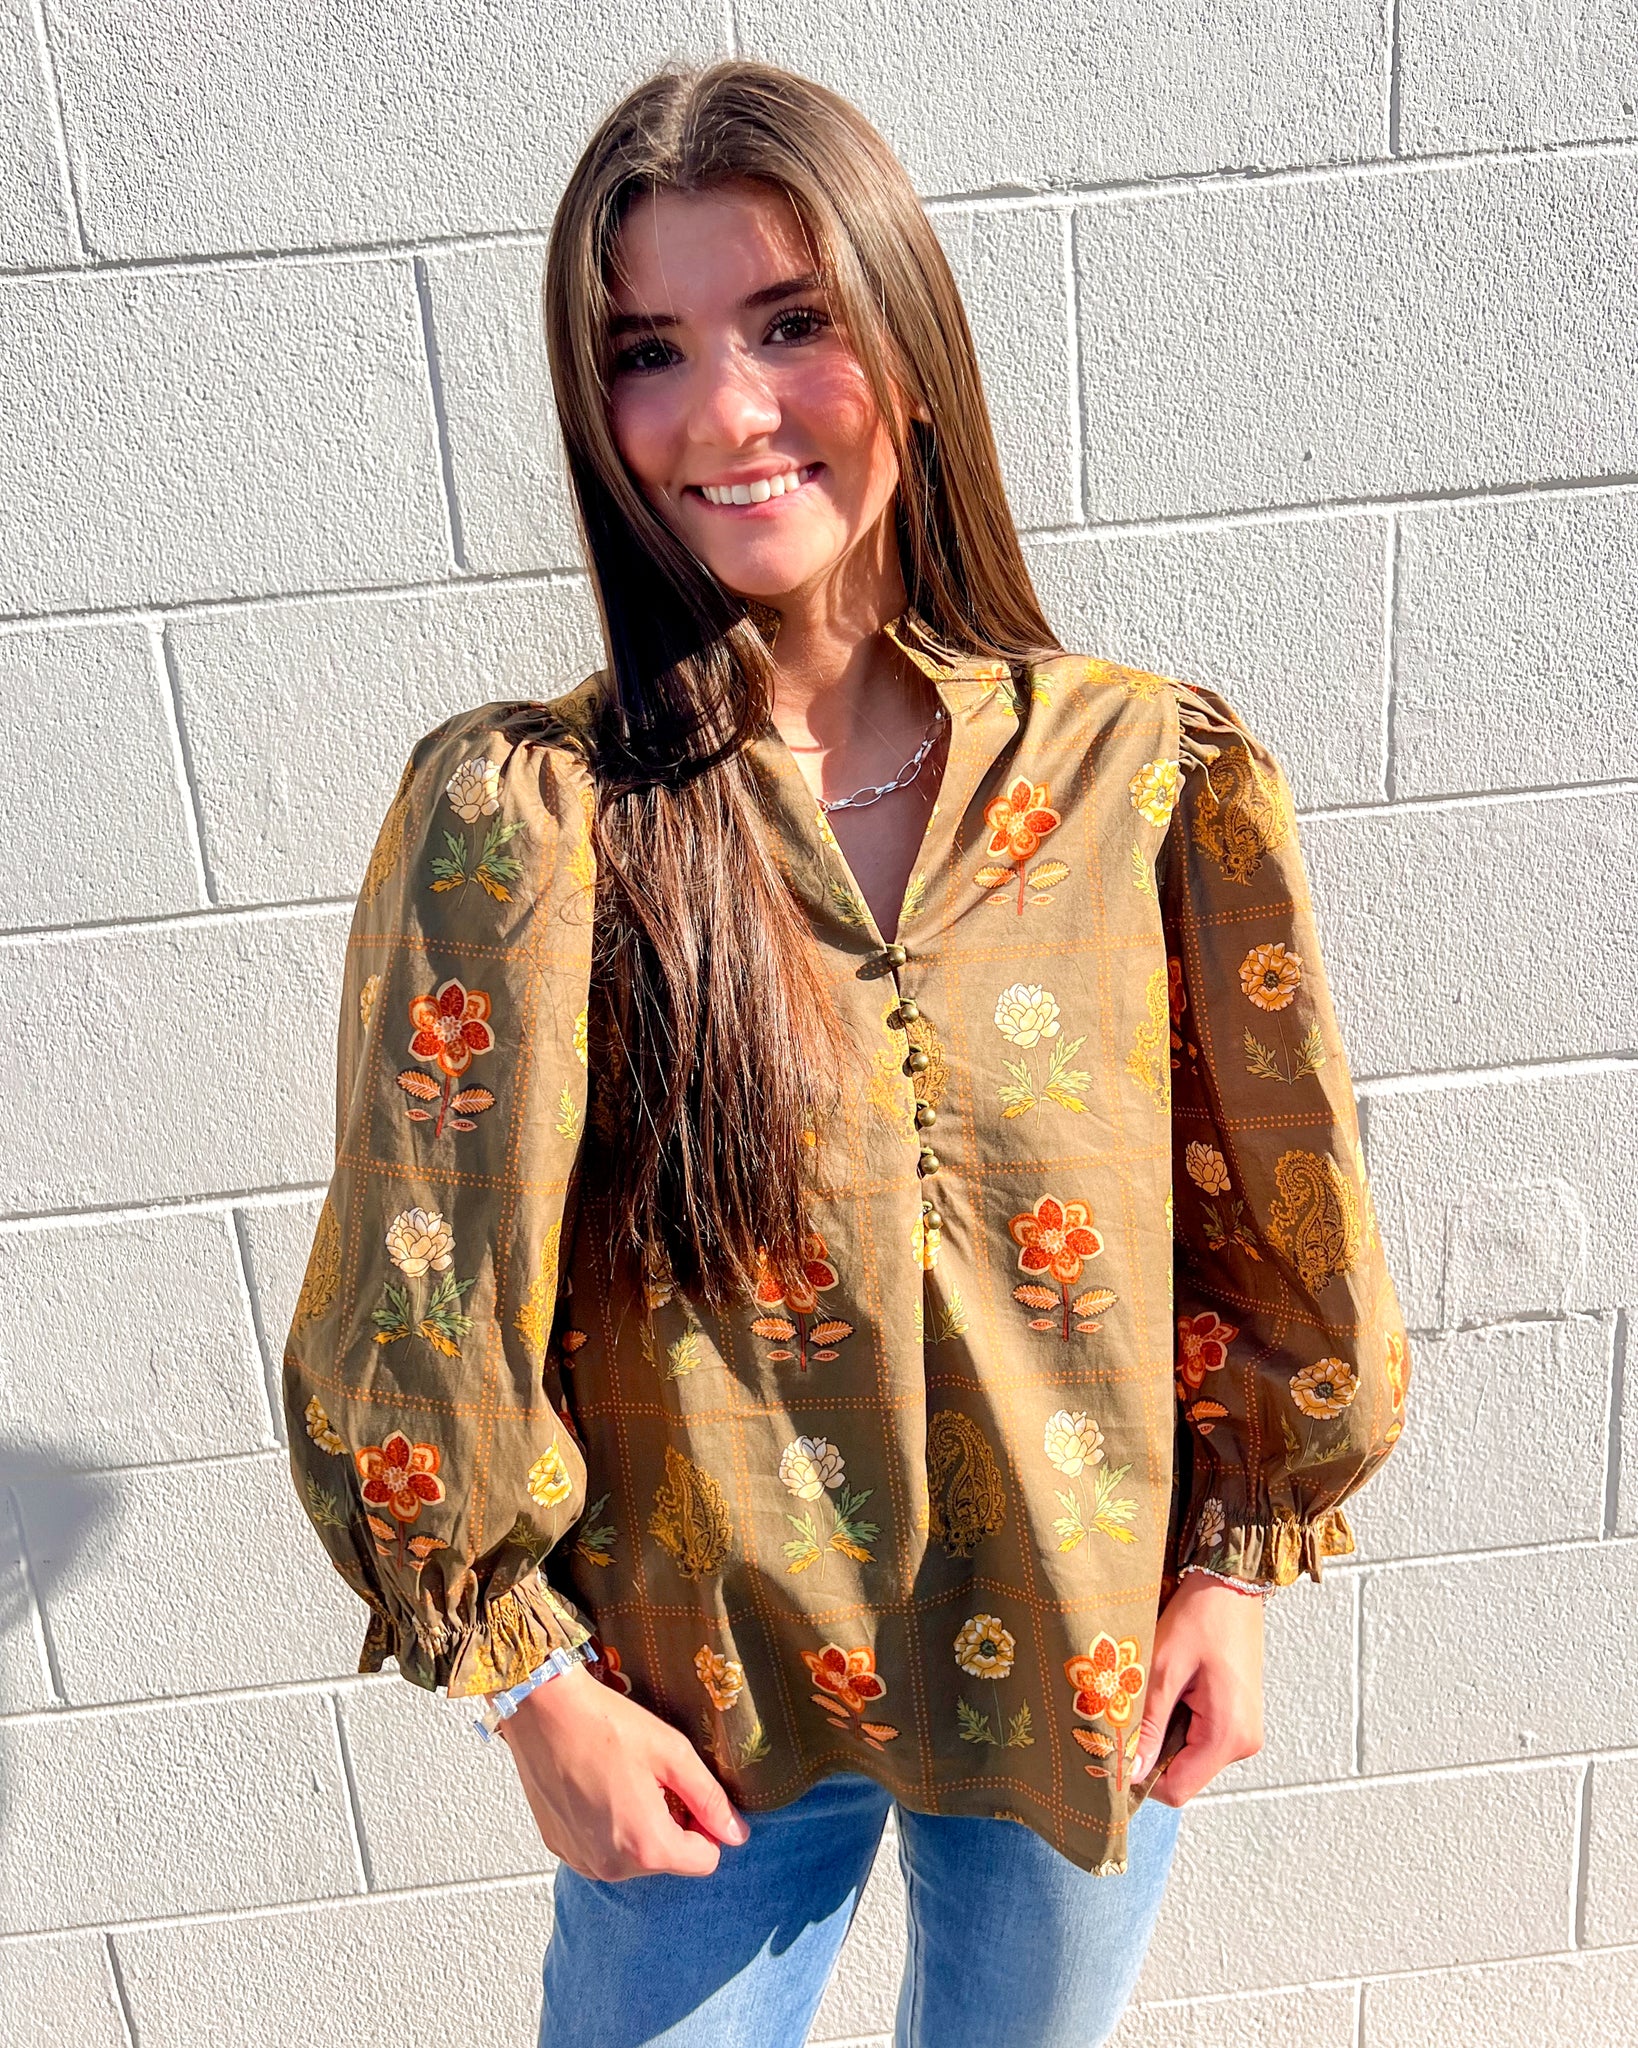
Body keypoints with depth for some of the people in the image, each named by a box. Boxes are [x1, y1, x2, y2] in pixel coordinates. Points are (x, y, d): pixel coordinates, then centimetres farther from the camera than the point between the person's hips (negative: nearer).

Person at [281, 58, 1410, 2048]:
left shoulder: (1155, 771, -12)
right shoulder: (518, 816, -18)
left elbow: (1270, 1215, -2)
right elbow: (429, 1293, -11)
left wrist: (1236, 1567, 1)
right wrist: (534, 1678, -6)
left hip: (1095, 1658, 2)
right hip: (701, 1696, -1)